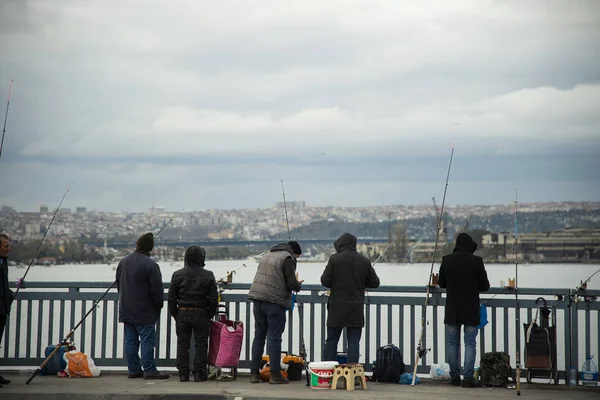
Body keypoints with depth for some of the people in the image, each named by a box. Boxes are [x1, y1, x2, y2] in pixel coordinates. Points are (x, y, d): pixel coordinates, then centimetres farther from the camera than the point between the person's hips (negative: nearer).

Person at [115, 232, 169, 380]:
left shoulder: (124, 261, 8)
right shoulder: (150, 264, -17)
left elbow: (118, 283, 18)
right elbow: (157, 288, -16)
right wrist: (159, 304, 0)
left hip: (126, 310, 7)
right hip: (144, 312, -7)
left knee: (130, 341, 10)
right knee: (147, 340, -4)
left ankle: (133, 369, 14)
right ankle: (149, 370, -5)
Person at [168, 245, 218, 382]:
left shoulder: (177, 275, 0)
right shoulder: (208, 276, -4)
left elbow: (171, 297, 3)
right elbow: (213, 299, -2)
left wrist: (175, 315, 12)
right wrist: (210, 315, 9)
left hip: (182, 313, 2)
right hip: (201, 314, -2)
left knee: (182, 344, 8)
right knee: (201, 344, 5)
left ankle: (183, 373, 9)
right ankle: (199, 373, 3)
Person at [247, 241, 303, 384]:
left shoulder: (267, 255, 18)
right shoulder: (287, 258, -6)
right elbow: (291, 283, -13)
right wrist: (298, 285, 10)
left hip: (258, 299, 7)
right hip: (275, 302, -7)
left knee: (259, 336, 12)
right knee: (275, 338, -2)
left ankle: (254, 373, 12)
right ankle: (275, 374, -1)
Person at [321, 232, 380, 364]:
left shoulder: (334, 259, -6)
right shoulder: (364, 261, 4)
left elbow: (325, 281, -7)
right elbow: (375, 283, 8)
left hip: (337, 307, -2)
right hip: (357, 307, 2)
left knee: (331, 341, 6)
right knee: (354, 342, 5)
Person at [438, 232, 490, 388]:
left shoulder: (446, 260, -3)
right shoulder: (476, 261, -10)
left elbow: (441, 283, 8)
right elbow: (485, 286, -4)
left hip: (452, 310, 2)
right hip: (471, 310, -2)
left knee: (452, 343, 11)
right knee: (470, 344, 2)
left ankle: (454, 377, 14)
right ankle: (468, 378, -1)